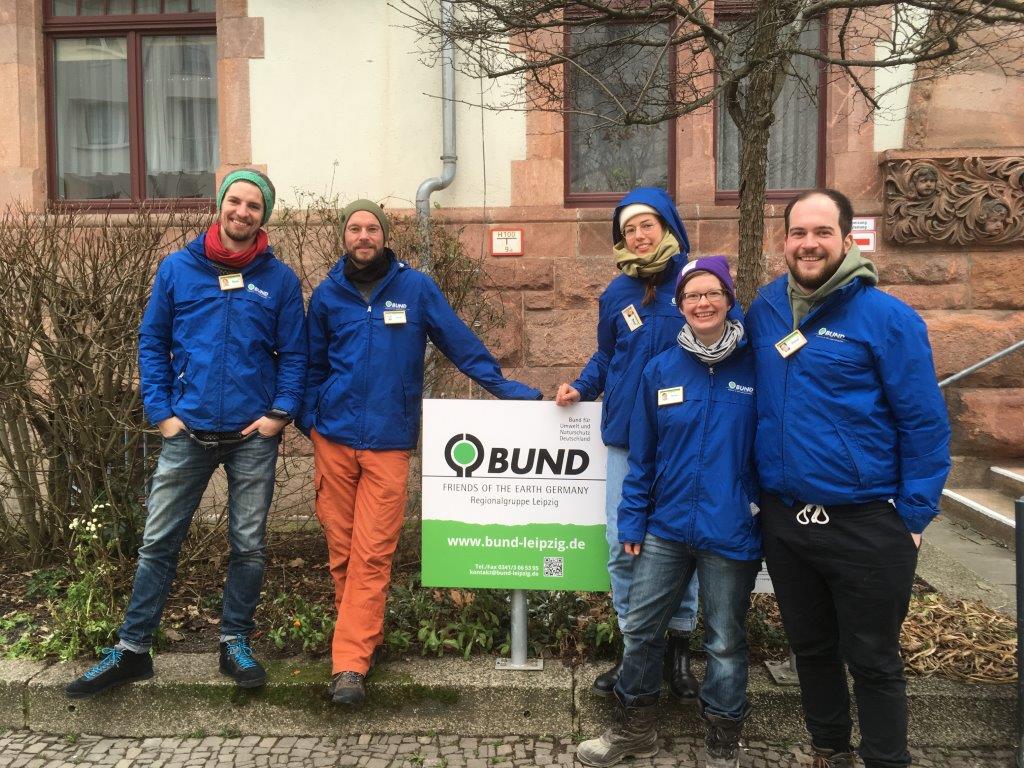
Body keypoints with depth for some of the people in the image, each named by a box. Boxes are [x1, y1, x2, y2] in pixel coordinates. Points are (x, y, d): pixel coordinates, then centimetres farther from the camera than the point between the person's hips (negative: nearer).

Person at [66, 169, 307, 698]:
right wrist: (161, 411, -3)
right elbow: (151, 343, 5)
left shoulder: (279, 279, 1)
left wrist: (281, 412, -9)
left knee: (248, 546, 9)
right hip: (187, 432, 1)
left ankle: (235, 643, 24)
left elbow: (293, 353, 3)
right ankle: (131, 650, 20)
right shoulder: (177, 269, 3)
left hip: (253, 436, 0)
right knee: (158, 543, 6)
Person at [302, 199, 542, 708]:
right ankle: (362, 634, 27)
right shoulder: (327, 294, 9)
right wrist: (309, 423, 8)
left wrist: (506, 388, -3)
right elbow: (314, 366, 17)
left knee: (372, 554, -6)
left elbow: (461, 344, 2)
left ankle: (350, 662, -2)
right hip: (334, 438, 3)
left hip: (388, 442, -2)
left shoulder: (415, 288, 2)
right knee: (341, 548, 8)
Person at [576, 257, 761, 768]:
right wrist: (632, 520, 3)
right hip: (666, 528, 3)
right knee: (640, 628, 12)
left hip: (731, 532, -2)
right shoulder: (661, 369, 1)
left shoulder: (755, 368, -6)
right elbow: (642, 456, 5)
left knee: (725, 641, 12)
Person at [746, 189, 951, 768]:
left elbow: (926, 425, -8)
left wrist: (913, 517, -9)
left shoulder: (887, 317, -11)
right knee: (811, 647, 20)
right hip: (783, 519, 5)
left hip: (864, 525, -5)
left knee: (873, 661, 9)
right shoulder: (765, 309, 4)